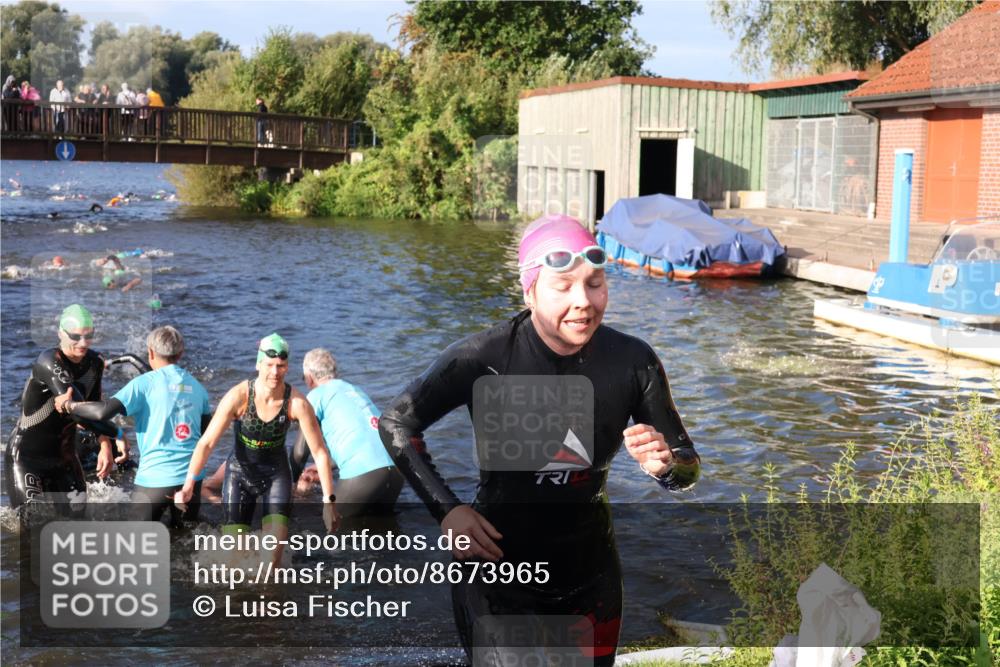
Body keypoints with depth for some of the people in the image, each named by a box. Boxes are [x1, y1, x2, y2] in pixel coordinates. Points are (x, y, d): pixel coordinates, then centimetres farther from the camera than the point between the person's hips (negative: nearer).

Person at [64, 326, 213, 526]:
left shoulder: (145, 383, -8)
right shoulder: (197, 386, 7)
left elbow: (104, 412, -16)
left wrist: (70, 405, 0)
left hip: (154, 479, -4)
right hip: (192, 477, 5)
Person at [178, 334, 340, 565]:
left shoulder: (297, 403, -24)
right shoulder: (238, 396, -26)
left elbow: (319, 452, -18)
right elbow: (207, 442, -24)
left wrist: (329, 501, -19)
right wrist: (188, 485, -33)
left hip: (276, 474, 0)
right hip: (240, 473, 0)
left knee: (273, 558, -11)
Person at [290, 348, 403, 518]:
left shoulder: (318, 395, 5)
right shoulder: (356, 391, 26)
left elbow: (300, 451, 4)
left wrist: (291, 483, 22)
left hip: (362, 475, -6)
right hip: (396, 471, 6)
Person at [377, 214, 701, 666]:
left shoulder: (633, 361, -12)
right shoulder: (486, 358, -21)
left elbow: (688, 466, -3)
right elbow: (396, 423, -8)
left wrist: (664, 466, -26)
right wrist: (445, 509, -18)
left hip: (591, 576, 4)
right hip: (498, 576, -3)